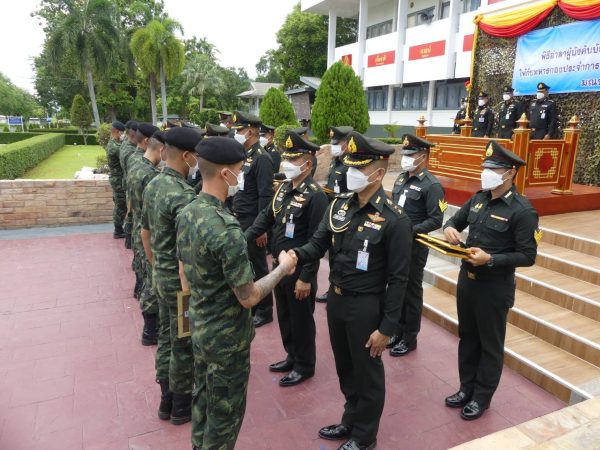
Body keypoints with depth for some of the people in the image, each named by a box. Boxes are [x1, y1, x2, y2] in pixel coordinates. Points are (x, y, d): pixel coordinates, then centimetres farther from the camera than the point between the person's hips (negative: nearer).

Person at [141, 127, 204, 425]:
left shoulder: (152, 185, 3)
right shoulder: (183, 195, -26)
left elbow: (145, 233, 13)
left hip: (161, 276, 9)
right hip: (181, 280, -9)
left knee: (166, 336, 21)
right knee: (183, 345, 9)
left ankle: (166, 399, 38)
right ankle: (182, 405, 28)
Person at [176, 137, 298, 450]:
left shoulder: (186, 214, -3)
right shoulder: (226, 229, -31)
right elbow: (249, 297, -24)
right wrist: (283, 268, -10)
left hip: (199, 326, 9)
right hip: (226, 337, -9)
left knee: (203, 398, 27)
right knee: (225, 412, 13)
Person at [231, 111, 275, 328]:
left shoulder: (261, 158, -16)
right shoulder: (244, 155, 10)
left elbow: (265, 196, -20)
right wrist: (234, 215, 16)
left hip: (253, 223, -8)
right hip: (240, 221, 8)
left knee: (258, 267, 4)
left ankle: (264, 311, 19)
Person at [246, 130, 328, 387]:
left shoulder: (315, 196, -20)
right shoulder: (284, 188, 5)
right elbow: (267, 217, 13)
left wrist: (306, 278, -21)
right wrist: (244, 238, 1)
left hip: (299, 271, -8)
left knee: (301, 319, 9)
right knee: (284, 316, 21)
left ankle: (305, 366, 29)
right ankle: (292, 357, 41)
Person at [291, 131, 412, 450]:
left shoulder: (394, 219, -19)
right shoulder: (339, 205, 0)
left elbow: (398, 279, -16)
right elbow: (318, 244, 1)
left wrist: (387, 328, -14)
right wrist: (297, 254, -23)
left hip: (366, 307, -6)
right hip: (335, 300, 6)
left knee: (367, 374, 15)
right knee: (345, 368, 24)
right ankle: (350, 421, 48)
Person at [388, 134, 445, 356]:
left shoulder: (432, 185, -14)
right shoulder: (401, 178, 9)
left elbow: (436, 221, -18)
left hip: (414, 246, -7)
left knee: (411, 292, 6)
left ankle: (410, 338, 21)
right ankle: (399, 330, 33)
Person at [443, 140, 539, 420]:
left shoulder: (522, 210, -17)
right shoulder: (478, 199, 3)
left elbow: (527, 256, -16)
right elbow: (456, 220, 16)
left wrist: (490, 259, -27)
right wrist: (449, 229, -8)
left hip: (494, 287, -6)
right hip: (467, 280, 7)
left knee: (490, 344, 11)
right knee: (467, 337, 19)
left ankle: (482, 397, 29)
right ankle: (466, 388, 36)